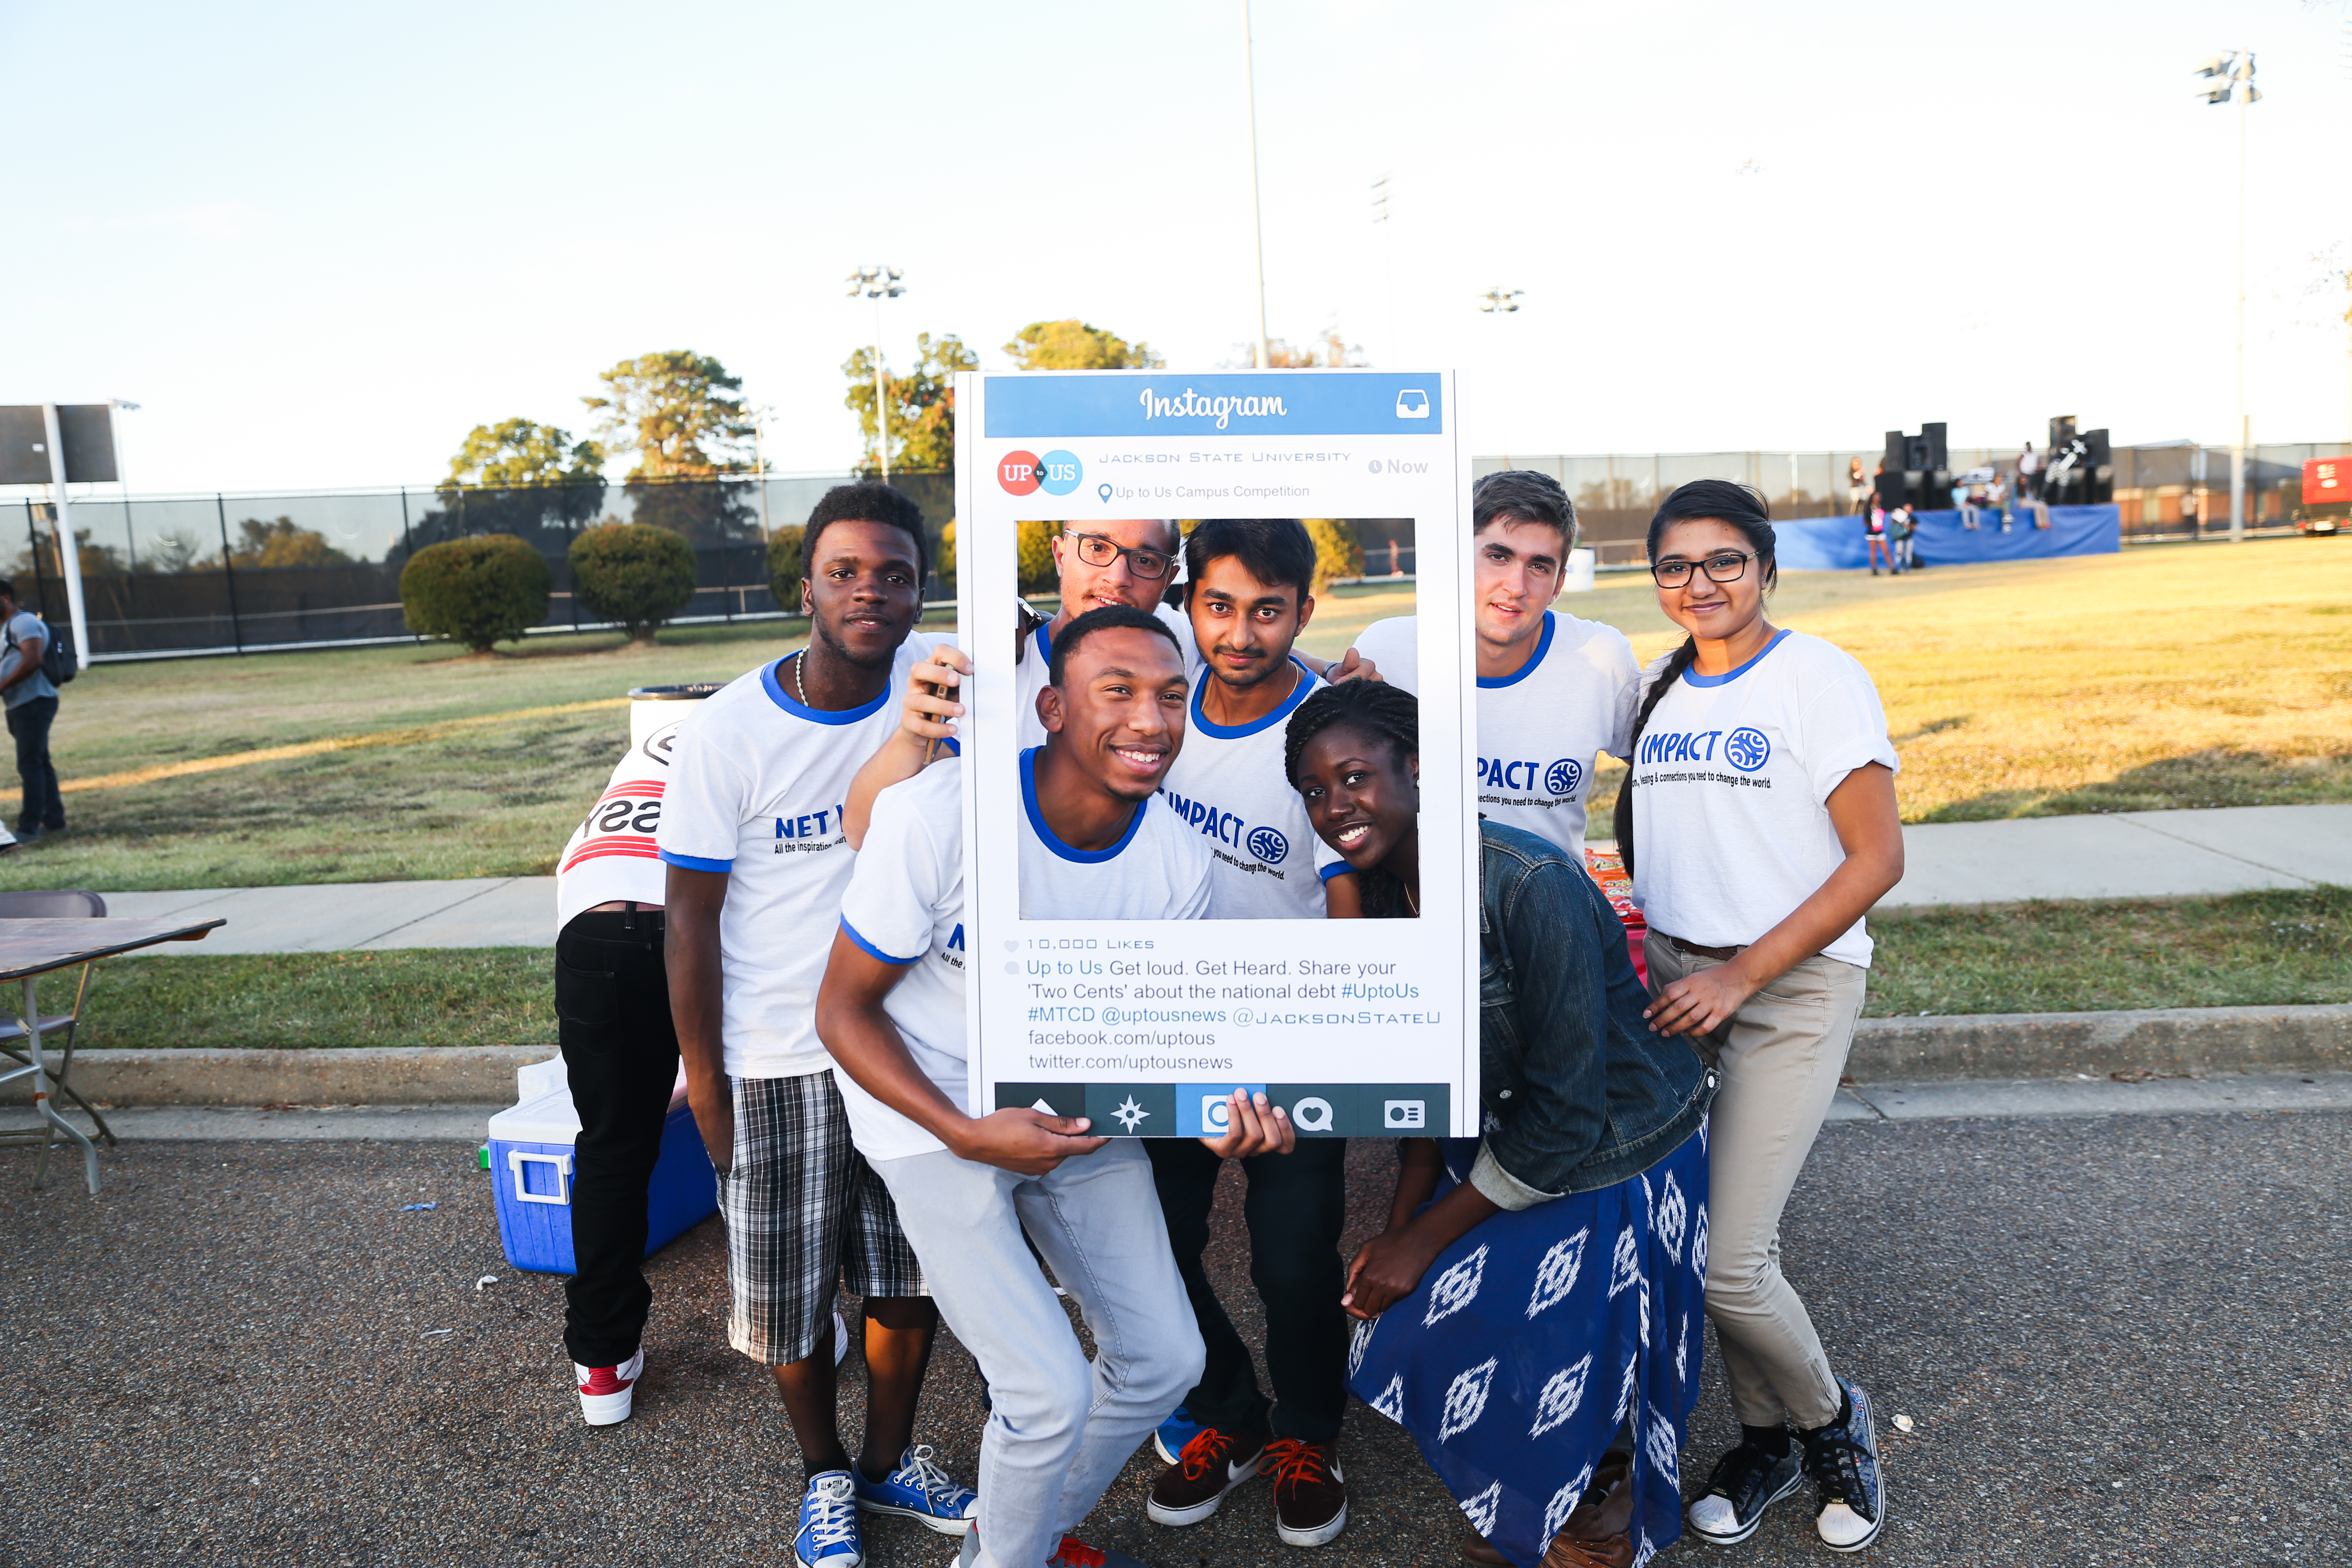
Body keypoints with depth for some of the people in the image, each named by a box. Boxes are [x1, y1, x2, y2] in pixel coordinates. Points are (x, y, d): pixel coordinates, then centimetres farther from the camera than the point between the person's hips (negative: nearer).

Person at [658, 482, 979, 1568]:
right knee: (789, 1294, 12)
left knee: (914, 1278, 16)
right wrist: (704, 1082, -8)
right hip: (778, 1065, -3)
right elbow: (691, 916, -9)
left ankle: (893, 1460, 41)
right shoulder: (729, 731, -14)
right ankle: (824, 1475, 39)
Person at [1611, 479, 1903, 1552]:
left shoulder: (1820, 678, -7)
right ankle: (1763, 1443, 31)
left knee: (1727, 1259, -9)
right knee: (1694, 1236, 7)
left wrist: (1740, 977, -16)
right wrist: (1643, 962, 4)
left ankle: (1830, 1419, 22)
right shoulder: (1654, 689, 10)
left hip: (1792, 985, -5)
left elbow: (1876, 859, -11)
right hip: (1672, 980, 5)